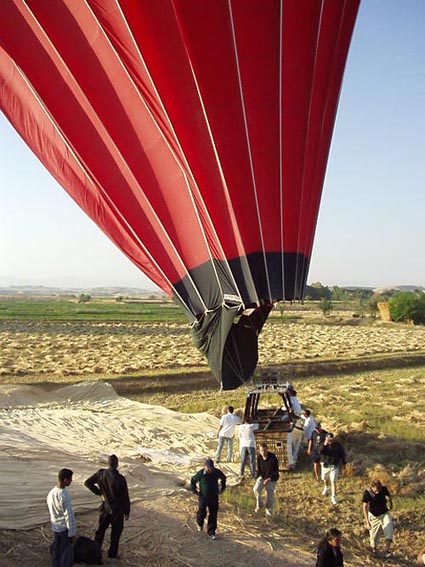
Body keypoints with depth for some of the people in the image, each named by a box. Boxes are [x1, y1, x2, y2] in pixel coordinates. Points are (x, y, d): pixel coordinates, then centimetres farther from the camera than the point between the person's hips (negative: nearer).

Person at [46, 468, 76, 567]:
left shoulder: (51, 493, 0)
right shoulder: (64, 495, -25)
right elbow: (69, 515, -20)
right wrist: (72, 532, -13)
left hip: (55, 528, 7)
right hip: (64, 529, -7)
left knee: (56, 551, 18)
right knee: (66, 555, 4)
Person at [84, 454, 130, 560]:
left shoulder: (101, 473, -14)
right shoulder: (120, 479, -27)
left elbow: (87, 483, -2)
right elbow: (125, 497, -19)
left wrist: (99, 493, 3)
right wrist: (127, 512, -4)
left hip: (105, 507, 4)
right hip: (117, 510, -4)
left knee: (101, 529, 23)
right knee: (115, 532, 15)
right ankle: (112, 554, 27)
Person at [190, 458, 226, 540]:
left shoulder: (217, 472, -10)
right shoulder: (201, 473, -17)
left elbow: (223, 478, 12)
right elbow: (193, 480, 1)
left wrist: (222, 488, 12)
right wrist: (195, 490, -1)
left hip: (214, 497, 2)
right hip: (203, 497, -2)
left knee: (213, 515, 2)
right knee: (202, 513, 1)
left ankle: (211, 533, 14)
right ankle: (200, 523, 36)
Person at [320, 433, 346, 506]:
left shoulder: (338, 445, -10)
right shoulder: (323, 444, -10)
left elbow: (342, 454, 1)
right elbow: (321, 452, -27)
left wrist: (344, 463, 6)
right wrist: (325, 445, -37)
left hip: (334, 465, -2)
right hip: (325, 465, 2)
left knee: (333, 481, -7)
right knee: (325, 479, 21)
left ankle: (333, 497, -1)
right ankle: (326, 488, 52)